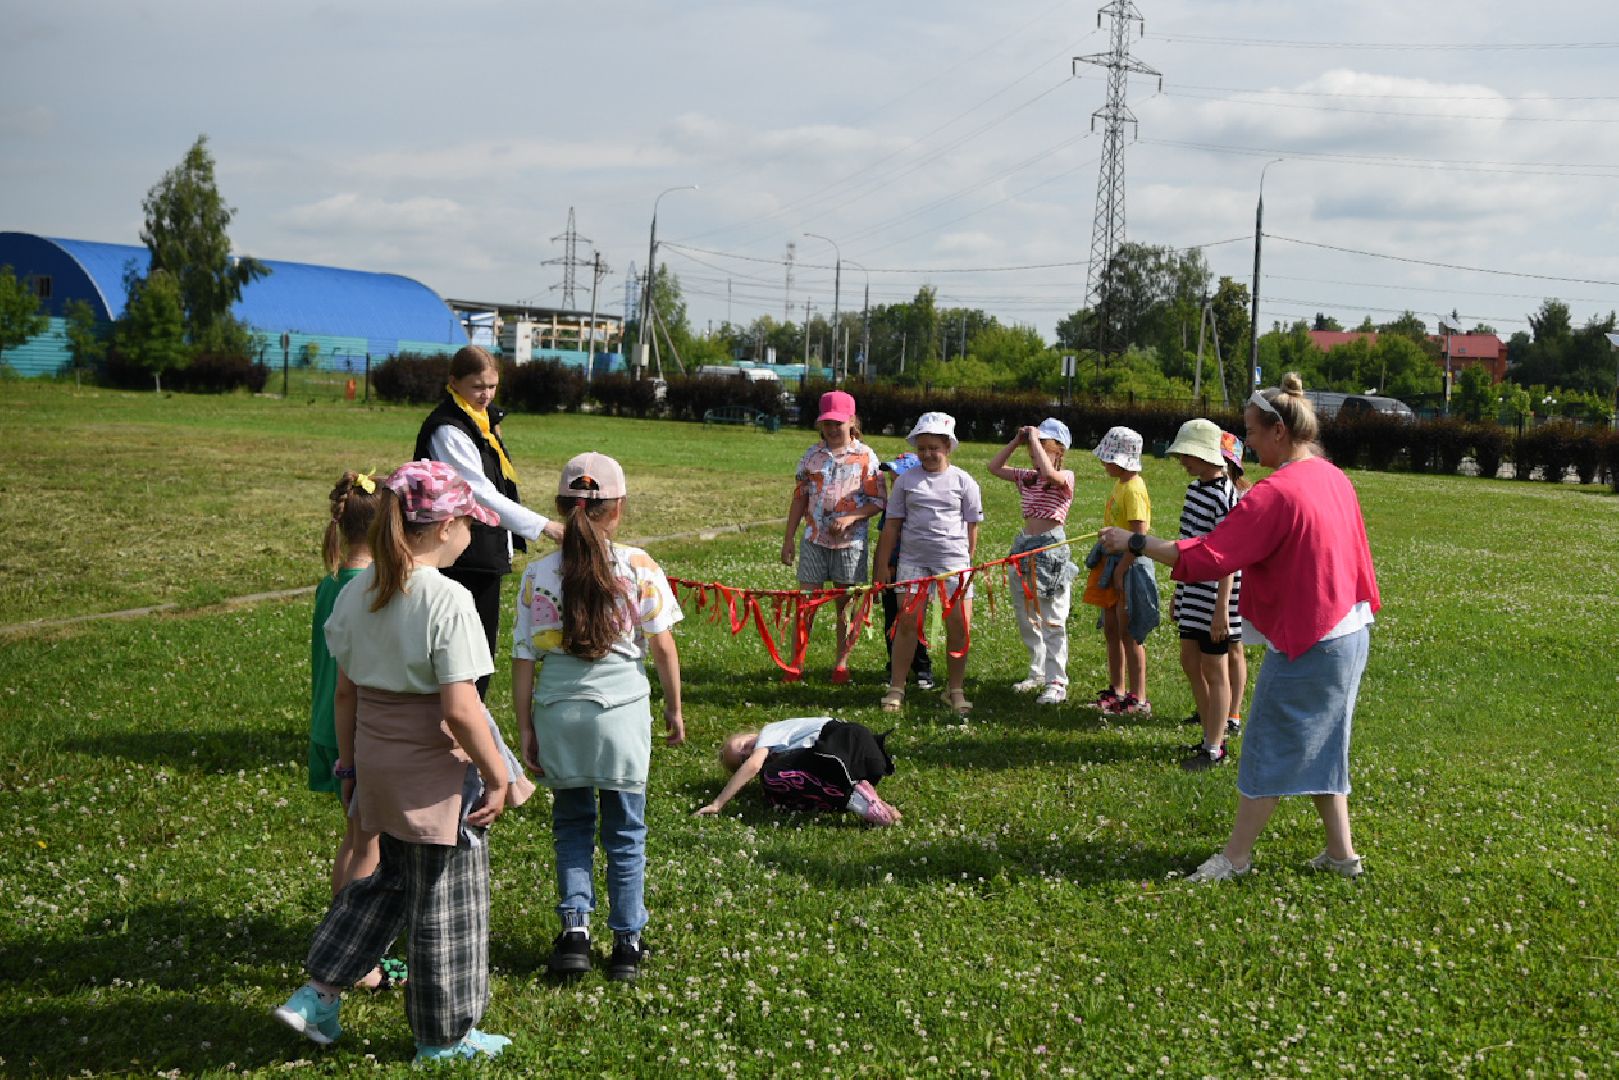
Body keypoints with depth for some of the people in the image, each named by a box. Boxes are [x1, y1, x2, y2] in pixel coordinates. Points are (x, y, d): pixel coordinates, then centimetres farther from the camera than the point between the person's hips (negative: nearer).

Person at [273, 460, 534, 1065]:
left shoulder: (357, 591, 1)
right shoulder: (447, 600, -21)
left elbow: (345, 691, 9)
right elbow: (459, 709, -23)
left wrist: (348, 763, 19)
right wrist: (498, 777, -13)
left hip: (377, 762, 7)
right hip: (437, 772, -7)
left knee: (390, 880, 26)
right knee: (446, 903, 9)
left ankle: (317, 995, 24)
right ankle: (443, 1036, 24)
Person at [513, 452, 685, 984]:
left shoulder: (538, 575, -2)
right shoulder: (638, 567, -6)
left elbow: (524, 659, 0)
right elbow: (662, 645, -1)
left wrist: (525, 728, 8)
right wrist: (674, 708, 11)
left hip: (558, 712, 1)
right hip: (622, 708, -1)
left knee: (572, 824, 18)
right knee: (625, 830, 11)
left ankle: (574, 924, 5)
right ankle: (627, 942, 16)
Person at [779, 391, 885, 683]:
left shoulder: (866, 456, -3)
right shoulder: (812, 455, 5)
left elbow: (878, 501, -3)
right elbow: (799, 497, 9)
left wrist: (851, 517, -19)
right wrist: (789, 538, 6)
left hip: (849, 542, -2)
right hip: (814, 539, 2)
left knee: (845, 604, 7)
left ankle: (841, 663, 18)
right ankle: (796, 663, 8)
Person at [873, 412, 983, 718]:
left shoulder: (963, 481, 3)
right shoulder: (907, 480, 6)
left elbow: (972, 526, 7)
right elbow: (892, 524, 9)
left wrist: (968, 563, 4)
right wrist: (883, 564, 7)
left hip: (953, 558, -1)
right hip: (913, 558, 1)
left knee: (959, 624, -2)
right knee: (907, 621, -3)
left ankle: (955, 690, 13)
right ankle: (896, 689, 5)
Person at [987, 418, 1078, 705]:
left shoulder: (1065, 478, -8)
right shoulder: (1027, 477, 12)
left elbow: (1048, 473, -30)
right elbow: (995, 467, 15)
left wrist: (1034, 439, -19)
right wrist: (1016, 441, 7)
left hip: (1051, 548, -8)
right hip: (1024, 545, 8)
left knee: (1052, 621, -6)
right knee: (1026, 618, 14)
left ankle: (1057, 683, -4)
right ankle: (1037, 673, 27)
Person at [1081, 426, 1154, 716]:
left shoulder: (1134, 489, -17)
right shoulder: (1119, 485, 12)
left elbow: (1139, 537, -22)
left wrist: (1120, 571, -21)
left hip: (1129, 565, -10)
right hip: (1112, 563, 10)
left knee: (1128, 633, -6)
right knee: (1111, 630, 14)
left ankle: (1138, 699, -1)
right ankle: (1117, 691, 24)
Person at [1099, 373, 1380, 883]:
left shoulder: (1275, 494, -21)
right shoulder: (1333, 478, 6)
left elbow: (1206, 558, -24)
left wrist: (1134, 543, -19)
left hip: (1305, 643, -9)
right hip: (1348, 633, 9)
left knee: (1269, 748, 2)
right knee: (1319, 745, 18)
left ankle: (1236, 855, 12)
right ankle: (1341, 852, 22)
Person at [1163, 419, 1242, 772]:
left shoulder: (1224, 496, -19)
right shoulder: (1195, 488, 10)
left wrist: (1221, 610, -23)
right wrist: (1178, 592, 20)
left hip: (1215, 596, -9)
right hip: (1193, 594, 9)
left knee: (1214, 670, 0)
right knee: (1190, 662, 15)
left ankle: (1214, 750, 10)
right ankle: (1211, 734, 28)